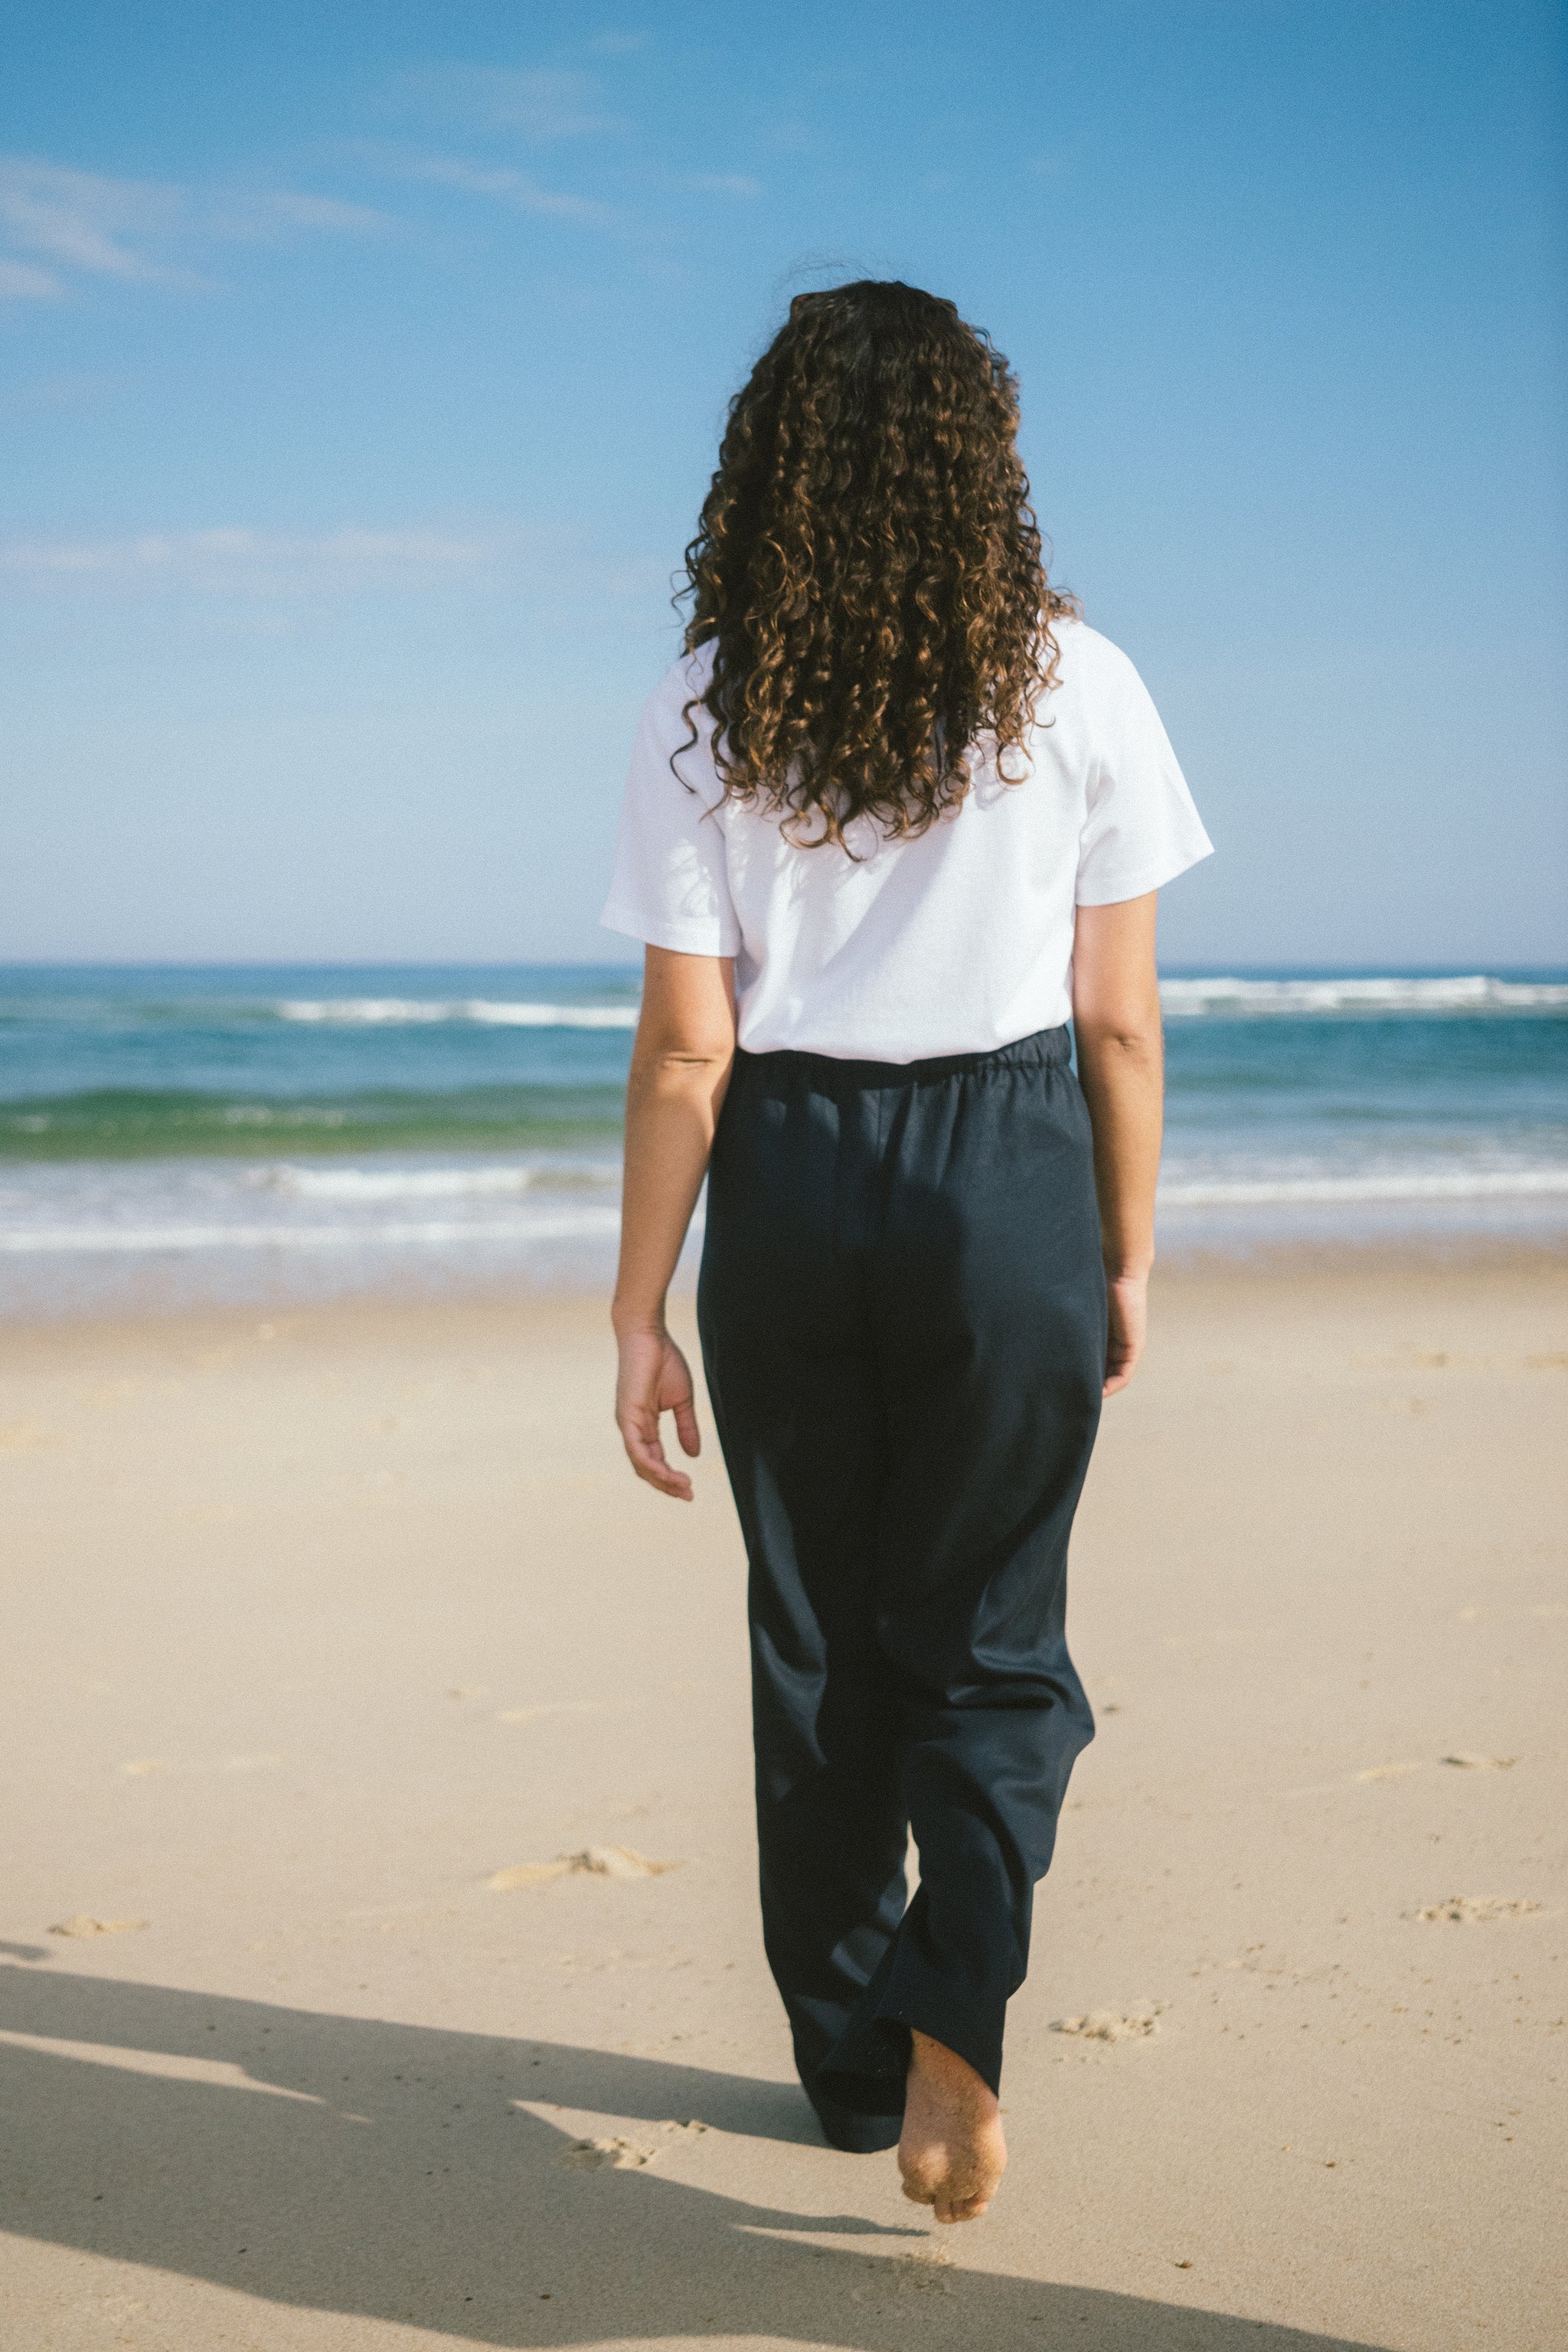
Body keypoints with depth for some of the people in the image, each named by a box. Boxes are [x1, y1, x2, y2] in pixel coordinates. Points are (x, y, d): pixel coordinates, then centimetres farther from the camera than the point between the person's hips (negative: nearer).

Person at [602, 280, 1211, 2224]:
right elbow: (1118, 1019, -1)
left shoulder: (710, 710, -3)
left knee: (817, 1642, 15)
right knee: (990, 1643, 11)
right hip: (1009, 1182, -1)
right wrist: (1128, 1256, 10)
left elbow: (686, 1046, -5)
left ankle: (855, 2060, 26)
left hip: (787, 1188, 1)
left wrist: (639, 1313, 2)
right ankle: (955, 2014, -10)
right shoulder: (1074, 684, -4)